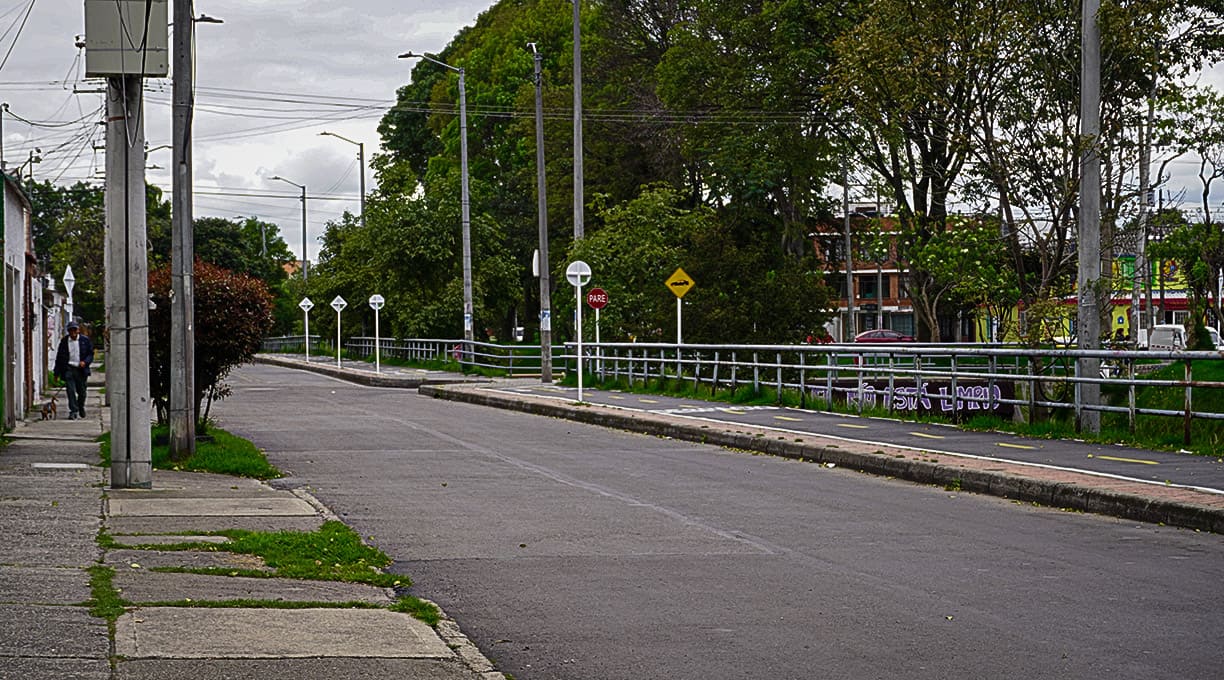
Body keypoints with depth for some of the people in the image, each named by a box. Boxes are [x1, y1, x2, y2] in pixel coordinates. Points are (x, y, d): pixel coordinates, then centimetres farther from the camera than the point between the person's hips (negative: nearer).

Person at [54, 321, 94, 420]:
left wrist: (85, 362, -15)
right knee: (71, 390, -11)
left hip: (81, 370, 0)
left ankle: (81, 407, 36)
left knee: (81, 391, 9)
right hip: (68, 369, 0)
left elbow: (90, 354, 6)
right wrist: (57, 373, 7)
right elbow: (59, 357, 9)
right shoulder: (64, 341, 6)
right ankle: (73, 411, -9)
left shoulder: (85, 340, 4)